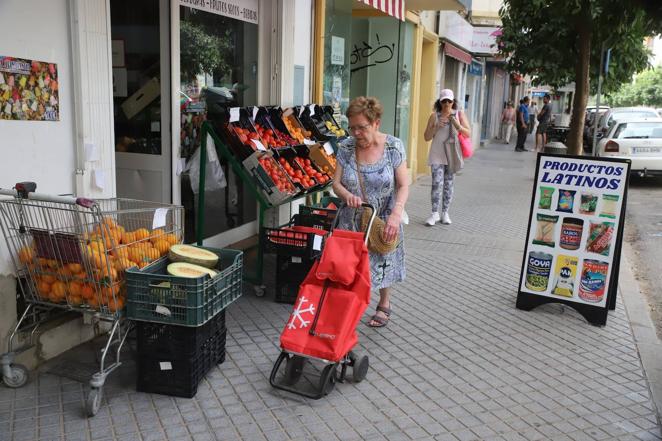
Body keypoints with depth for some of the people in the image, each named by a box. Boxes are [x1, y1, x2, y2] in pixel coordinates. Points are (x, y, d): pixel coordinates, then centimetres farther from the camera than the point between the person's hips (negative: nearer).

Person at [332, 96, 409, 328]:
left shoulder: (393, 147, -12)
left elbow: (403, 186, -13)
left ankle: (384, 305, 36)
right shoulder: (346, 148, -7)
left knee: (383, 261, 14)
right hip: (352, 219, 1)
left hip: (384, 219, -1)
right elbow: (336, 182, -5)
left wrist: (396, 214, -29)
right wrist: (347, 195, -28)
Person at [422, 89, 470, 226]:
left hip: (452, 154, 1)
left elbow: (468, 133, -2)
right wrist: (436, 127, -13)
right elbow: (426, 137, 3)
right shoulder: (434, 116, 2)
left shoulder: (459, 114, 3)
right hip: (437, 154, -1)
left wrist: (456, 124, -16)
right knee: (437, 183, -10)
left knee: (448, 183, 7)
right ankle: (434, 213, -4)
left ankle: (445, 213, 15)